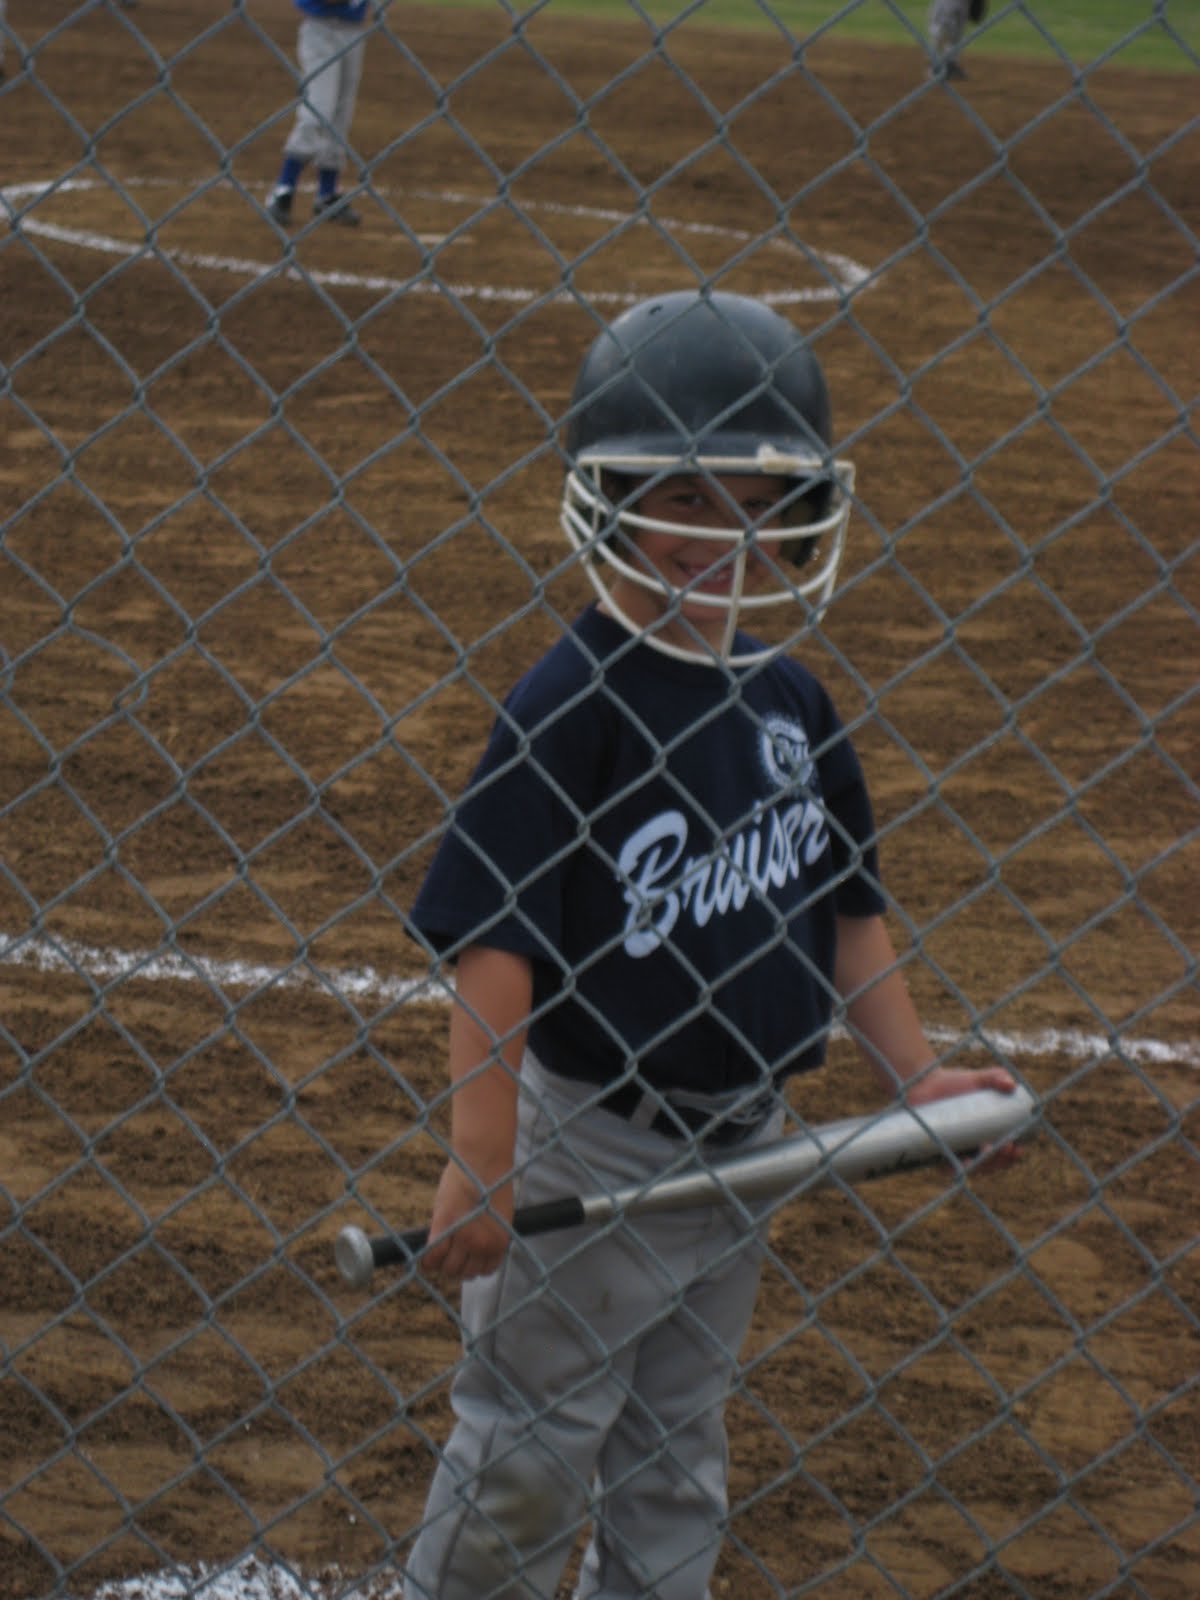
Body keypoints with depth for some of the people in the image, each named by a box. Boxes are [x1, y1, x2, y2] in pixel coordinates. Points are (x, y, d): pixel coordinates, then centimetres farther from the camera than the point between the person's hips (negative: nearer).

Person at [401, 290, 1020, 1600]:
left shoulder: (788, 702, 1)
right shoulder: (571, 705, -19)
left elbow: (845, 908, 12)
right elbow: (491, 938, -22)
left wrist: (912, 1075, 5)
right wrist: (479, 1163, -26)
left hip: (741, 1138, 7)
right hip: (588, 1137, -6)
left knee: (678, 1445, 19)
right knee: (530, 1452, 8)